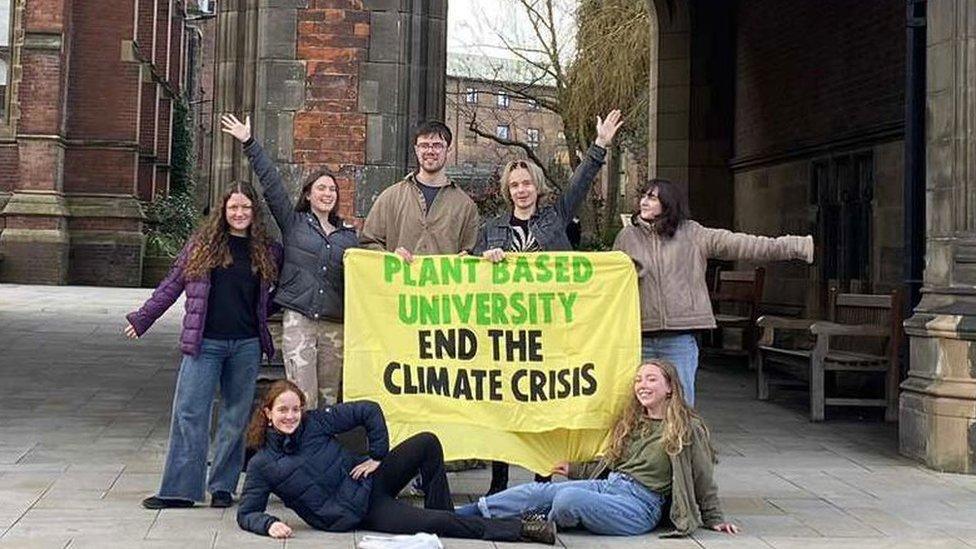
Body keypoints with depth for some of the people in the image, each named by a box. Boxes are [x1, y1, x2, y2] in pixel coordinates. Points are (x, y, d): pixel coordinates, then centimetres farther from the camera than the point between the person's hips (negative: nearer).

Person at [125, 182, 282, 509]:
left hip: (247, 345, 2)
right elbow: (172, 284, 9)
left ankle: (223, 487, 17)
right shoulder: (202, 243, 5)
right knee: (189, 413, -4)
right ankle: (179, 489, 1)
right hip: (204, 343, -1)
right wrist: (142, 319, 10)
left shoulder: (267, 252, 8)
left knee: (236, 418, 7)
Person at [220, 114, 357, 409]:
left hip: (336, 323, 3)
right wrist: (249, 143, -2)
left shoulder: (348, 233, 15)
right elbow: (271, 183, 3)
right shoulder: (293, 222, 8)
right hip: (298, 319, -3)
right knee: (302, 399, -10)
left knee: (330, 398, 5)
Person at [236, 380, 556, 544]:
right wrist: (269, 524, -26)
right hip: (354, 515, -4)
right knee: (437, 523, -22)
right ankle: (517, 530, -12)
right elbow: (246, 513, -4)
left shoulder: (315, 422, -2)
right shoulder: (262, 465, -7)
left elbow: (369, 410, 2)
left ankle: (441, 517, -5)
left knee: (427, 443, -20)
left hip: (369, 482, 4)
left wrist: (378, 456, -3)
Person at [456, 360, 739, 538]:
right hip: (608, 485, 7)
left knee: (568, 498, -32)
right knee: (540, 491, -15)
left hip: (639, 504, -7)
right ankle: (458, 516, -18)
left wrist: (715, 519, 8)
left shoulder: (687, 427, -2)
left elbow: (702, 478, 4)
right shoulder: (632, 421, 20)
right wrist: (575, 469, 24)